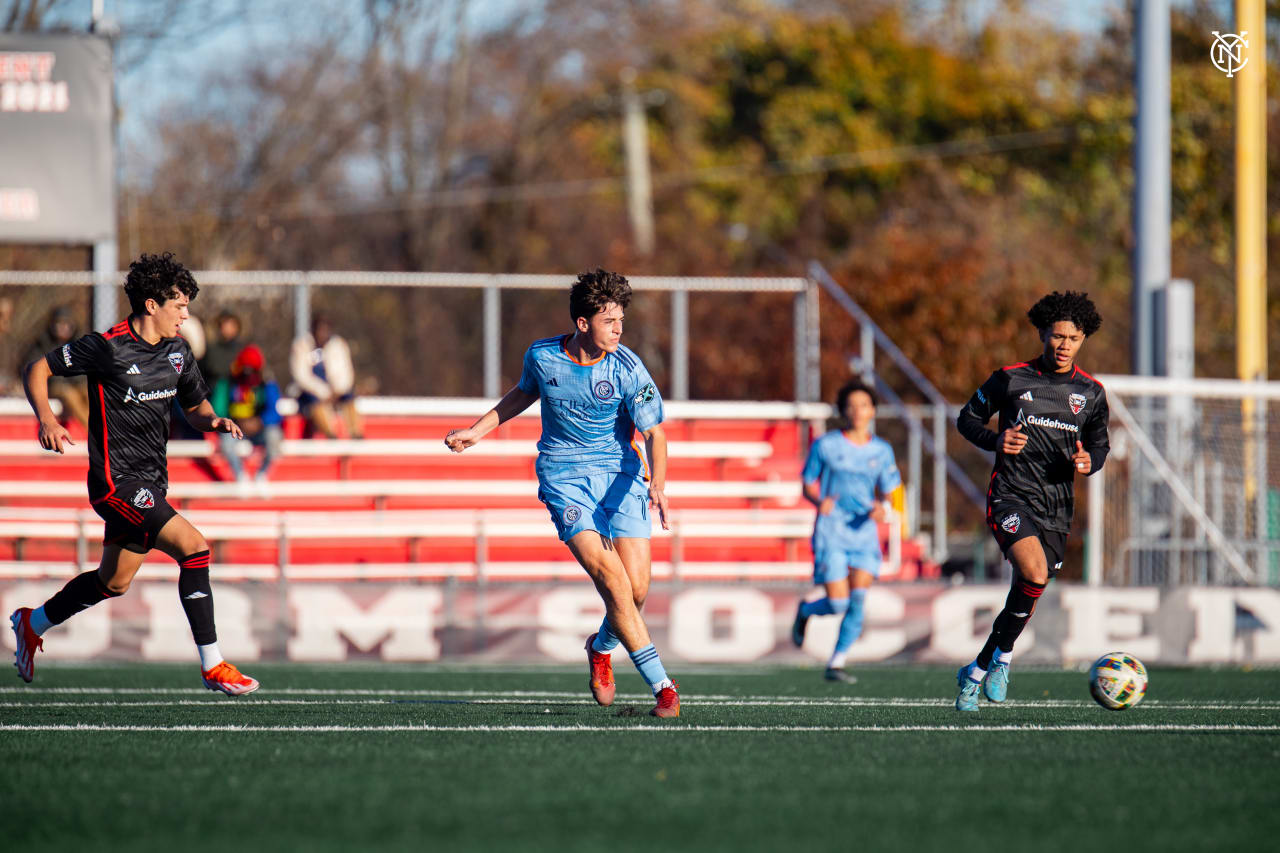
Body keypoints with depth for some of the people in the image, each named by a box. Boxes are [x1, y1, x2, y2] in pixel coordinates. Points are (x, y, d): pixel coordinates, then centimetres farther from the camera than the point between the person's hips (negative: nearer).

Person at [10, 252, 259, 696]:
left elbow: (196, 406, 20)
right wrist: (46, 419, -20)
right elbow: (36, 370, -4)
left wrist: (215, 421, -3)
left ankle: (32, 623, 43)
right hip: (116, 480, -9)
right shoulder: (107, 346, -13)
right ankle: (213, 666, -17)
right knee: (193, 546, -20)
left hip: (150, 483, 9)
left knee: (114, 582, 20)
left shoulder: (177, 352, 7)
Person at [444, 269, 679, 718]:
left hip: (620, 474, 0)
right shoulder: (542, 357, -5)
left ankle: (602, 646, 29)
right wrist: (477, 430, 18)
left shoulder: (628, 369, -12)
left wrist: (658, 484, -27)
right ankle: (661, 685, -16)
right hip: (563, 477, 0)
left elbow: (654, 432, -10)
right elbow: (524, 394, 19)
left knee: (636, 586, -8)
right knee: (610, 577, -18)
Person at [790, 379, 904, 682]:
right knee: (837, 604, -10)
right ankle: (806, 610, 26)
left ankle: (836, 663, 4)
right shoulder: (825, 446, -1)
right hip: (831, 531, -3)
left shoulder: (882, 451, 7)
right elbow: (807, 486, 5)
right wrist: (820, 501, -17)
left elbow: (890, 493, 13)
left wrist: (881, 507, -11)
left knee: (858, 600, -10)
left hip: (865, 531, 3)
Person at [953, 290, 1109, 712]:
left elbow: (1100, 444, 19)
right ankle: (1002, 656, -7)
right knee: (1035, 574, -26)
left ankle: (979, 670, 30)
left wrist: (1089, 462, -5)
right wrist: (996, 440, -11)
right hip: (1011, 497, -4)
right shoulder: (1011, 379, -2)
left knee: (1026, 598, 8)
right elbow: (967, 419, 9)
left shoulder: (1091, 393, 7)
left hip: (1057, 506, 4)